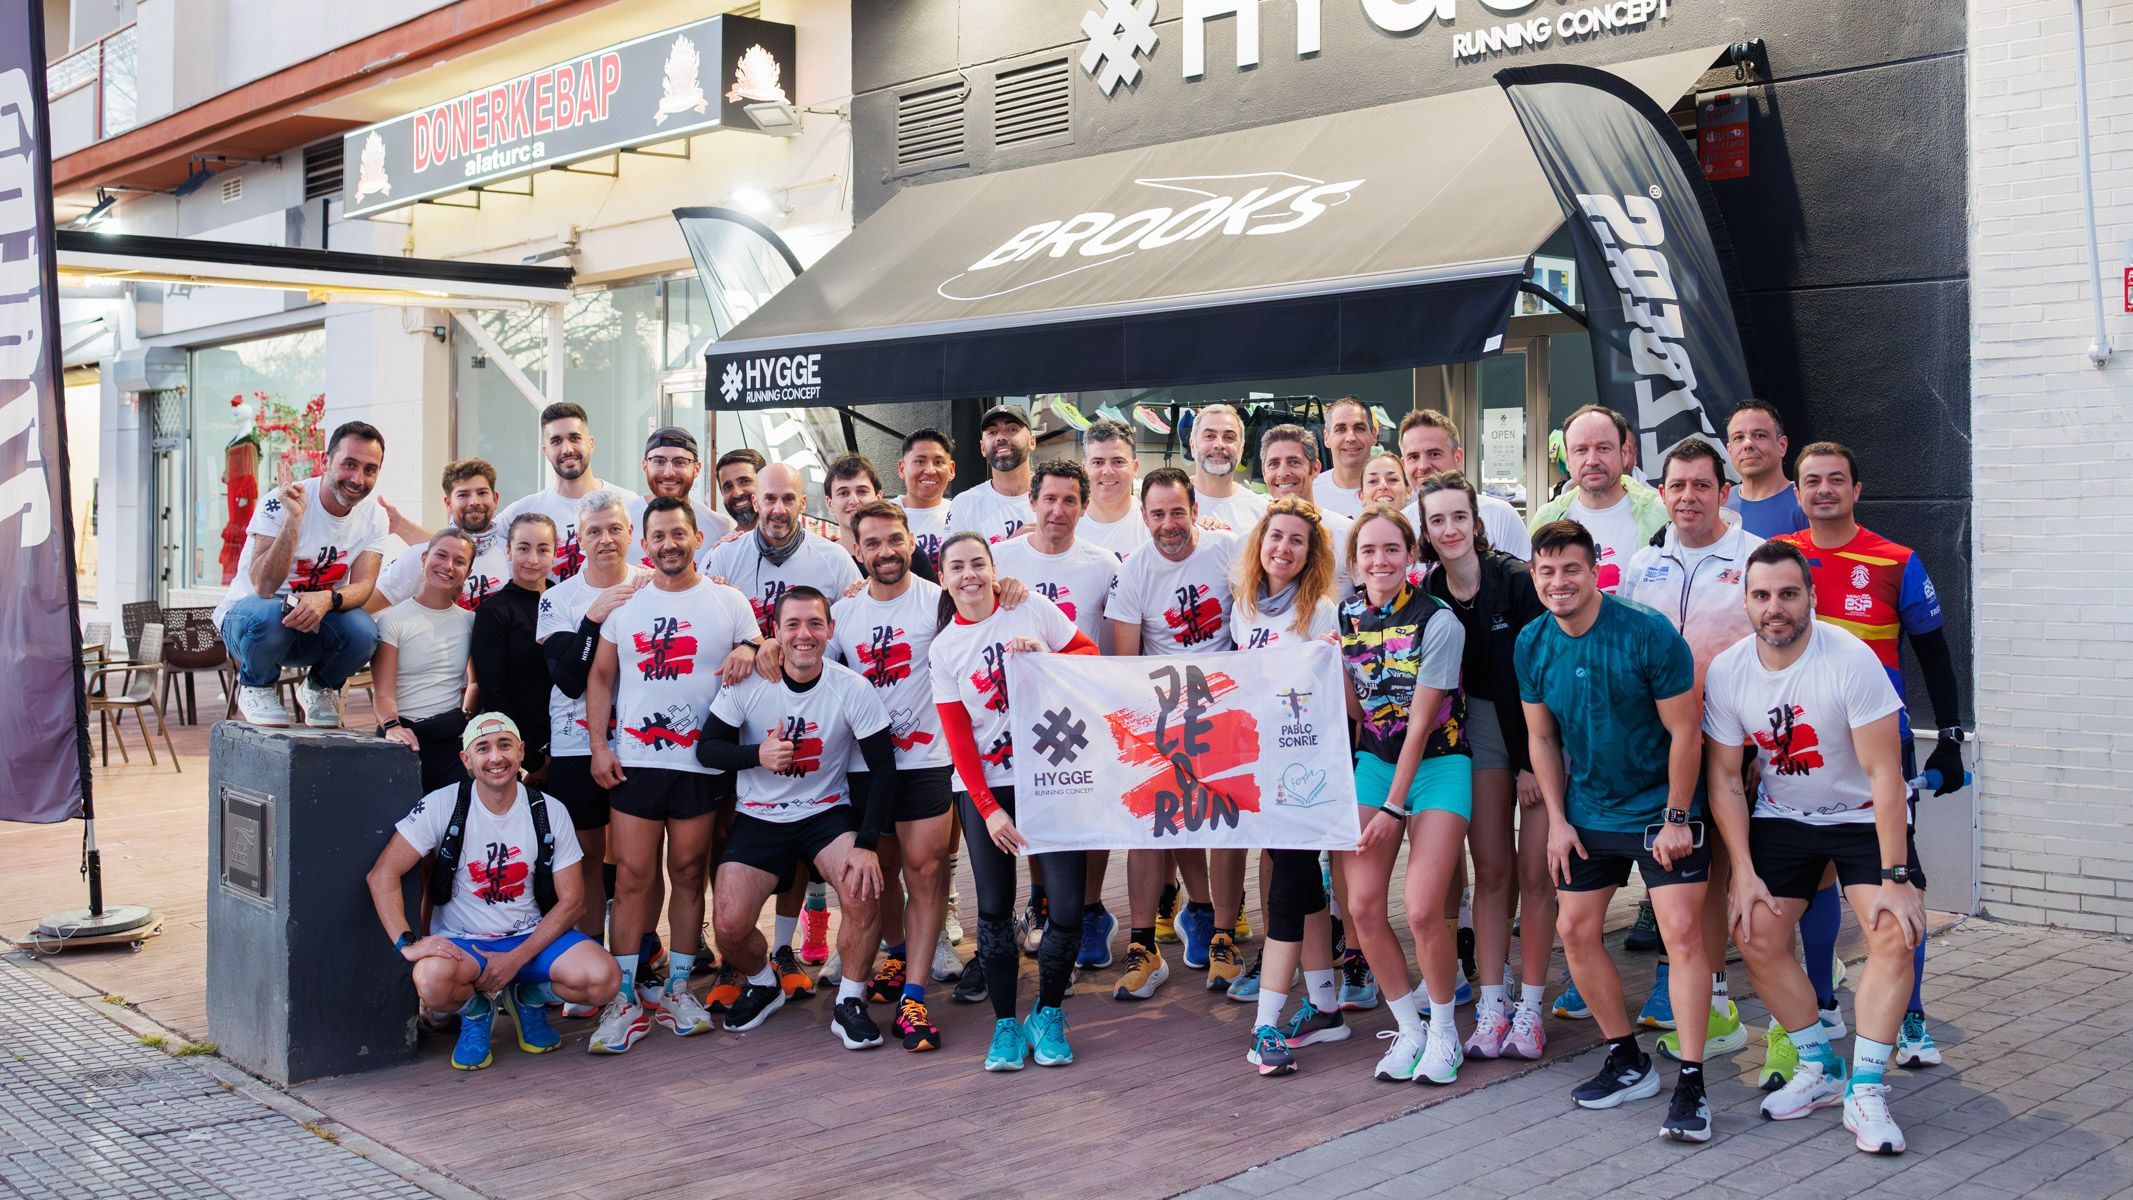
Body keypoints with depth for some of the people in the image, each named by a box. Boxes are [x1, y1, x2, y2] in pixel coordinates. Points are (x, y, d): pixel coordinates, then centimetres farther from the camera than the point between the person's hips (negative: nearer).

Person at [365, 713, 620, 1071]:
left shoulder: (549, 812, -3)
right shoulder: (442, 806, -8)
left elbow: (572, 900, -2)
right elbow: (382, 875, -10)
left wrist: (516, 958, -13)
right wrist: (407, 943, -24)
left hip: (533, 937, 2)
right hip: (461, 942, -2)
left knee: (603, 979, -26)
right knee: (433, 979, -38)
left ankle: (529, 996, 11)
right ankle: (476, 1011, 2)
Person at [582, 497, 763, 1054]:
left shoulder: (728, 602, 6)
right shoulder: (626, 602, 10)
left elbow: (758, 661, 10)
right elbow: (601, 676, 13)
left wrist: (747, 651, -14)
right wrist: (598, 745, 3)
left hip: (701, 763, -1)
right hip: (633, 760, 1)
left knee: (688, 872, 6)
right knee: (632, 876, -1)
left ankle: (677, 988, 18)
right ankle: (625, 999, 4)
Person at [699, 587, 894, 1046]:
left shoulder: (853, 689, -12)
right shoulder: (748, 683, -10)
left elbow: (883, 770, -10)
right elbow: (706, 748, -5)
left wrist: (867, 844, -19)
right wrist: (757, 755, -26)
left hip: (827, 812, -1)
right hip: (759, 817, 1)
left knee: (864, 890, -28)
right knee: (729, 927, -14)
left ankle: (850, 1003, -4)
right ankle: (762, 984, 22)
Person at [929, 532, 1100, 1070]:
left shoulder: (1031, 609, 1)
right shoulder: (944, 650, 4)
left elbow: (1090, 653, 4)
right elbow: (959, 741, 1)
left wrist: (1043, 655, -14)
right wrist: (989, 809, -7)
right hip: (983, 788, 1)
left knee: (1068, 908, -8)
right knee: (994, 908, 0)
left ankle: (1048, 1014, 13)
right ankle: (1005, 1023, 16)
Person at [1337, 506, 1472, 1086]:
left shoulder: (1438, 621, -13)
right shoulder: (1345, 615, 2)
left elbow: (1420, 721, -14)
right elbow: (1356, 710, 5)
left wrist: (1393, 806, -14)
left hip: (1437, 763, -4)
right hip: (1373, 761, 5)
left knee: (1422, 910, -15)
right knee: (1361, 905, -6)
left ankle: (1444, 1030, 10)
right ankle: (1409, 1028, 13)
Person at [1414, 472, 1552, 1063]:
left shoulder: (1518, 581, -17)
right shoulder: (1427, 594, -3)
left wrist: (1532, 760, -13)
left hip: (1542, 727, -4)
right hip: (1482, 726, 4)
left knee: (1535, 873, -3)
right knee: (1491, 871, 4)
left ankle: (1529, 1008, 6)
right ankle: (1491, 1007, 9)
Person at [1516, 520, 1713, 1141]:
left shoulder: (1650, 634, -19)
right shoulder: (1532, 645, -4)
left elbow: (1683, 732, -14)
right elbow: (1541, 737, 6)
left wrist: (1675, 819, -14)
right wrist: (1557, 820, 2)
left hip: (1660, 810, -5)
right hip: (1587, 813, 5)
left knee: (1682, 930, -12)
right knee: (1574, 929, 5)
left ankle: (1691, 1085, -6)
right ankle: (1628, 1062, 22)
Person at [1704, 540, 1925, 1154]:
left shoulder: (1851, 660, -25)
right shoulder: (1726, 672, -13)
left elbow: (1883, 775, -23)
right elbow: (1724, 779, -3)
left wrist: (1896, 878, -25)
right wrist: (1744, 872, -9)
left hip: (1864, 815, -3)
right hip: (1781, 816, 3)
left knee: (1895, 936, -20)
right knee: (1757, 938, -7)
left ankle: (1865, 1091, -10)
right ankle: (1820, 1069, 13)